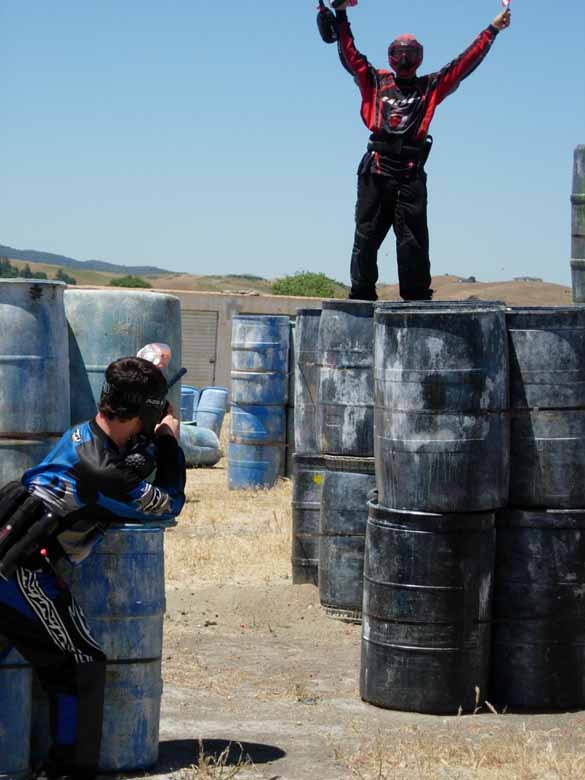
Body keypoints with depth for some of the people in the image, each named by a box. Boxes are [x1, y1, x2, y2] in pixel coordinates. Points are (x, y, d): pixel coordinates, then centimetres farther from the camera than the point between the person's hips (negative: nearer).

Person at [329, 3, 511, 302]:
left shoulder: (431, 86, 15)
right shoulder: (375, 81, 16)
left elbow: (465, 63, 14)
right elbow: (349, 54, 14)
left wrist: (492, 30, 12)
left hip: (410, 174, -1)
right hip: (374, 170, 1)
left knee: (413, 238, -3)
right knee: (366, 235, 1)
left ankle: (417, 296, -1)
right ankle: (361, 294, 5)